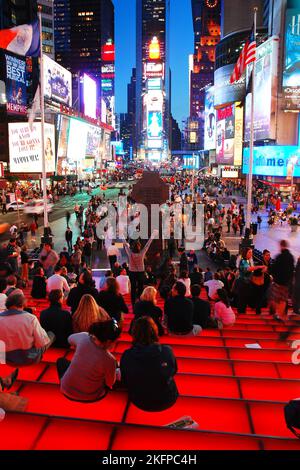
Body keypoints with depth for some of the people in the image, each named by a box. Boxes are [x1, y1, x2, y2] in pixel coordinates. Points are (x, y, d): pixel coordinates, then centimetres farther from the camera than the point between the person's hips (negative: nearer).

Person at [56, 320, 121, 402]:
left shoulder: (83, 337, -21)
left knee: (61, 360, 31)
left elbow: (70, 339, 5)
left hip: (68, 391, 2)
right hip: (90, 398, -2)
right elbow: (110, 383, -11)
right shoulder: (109, 359, -29)